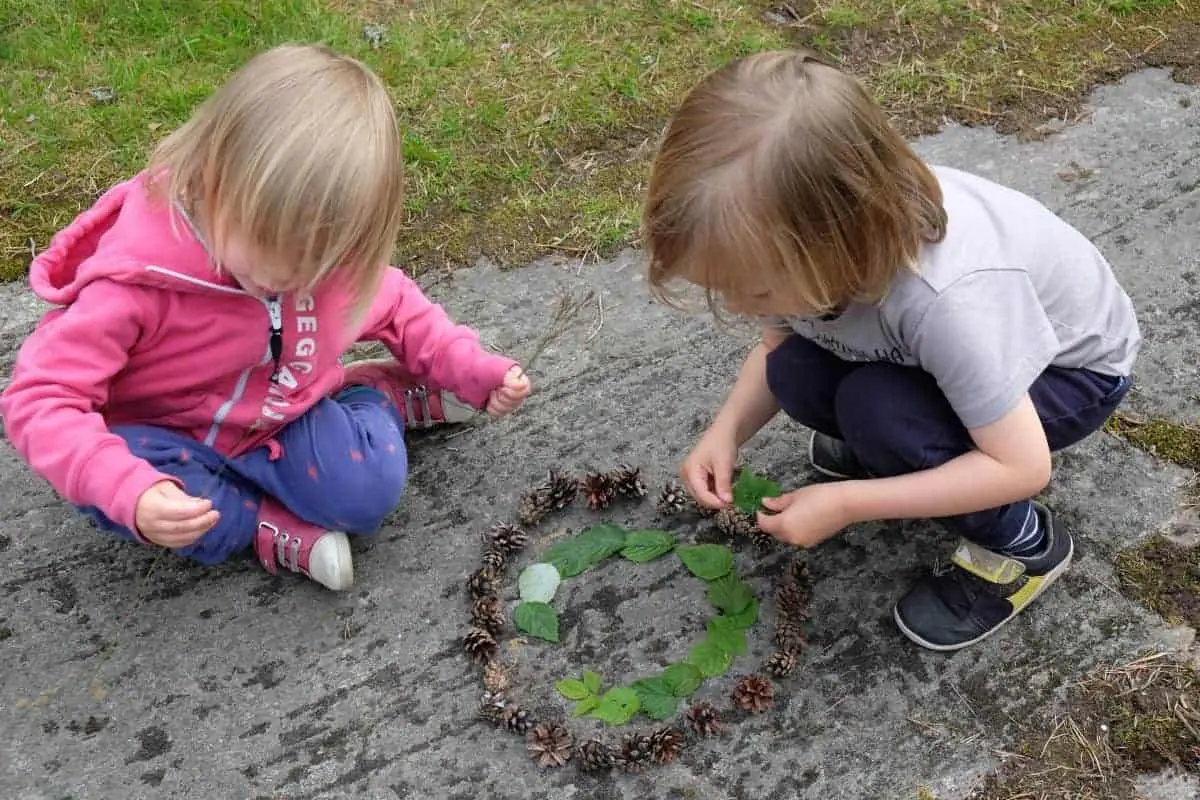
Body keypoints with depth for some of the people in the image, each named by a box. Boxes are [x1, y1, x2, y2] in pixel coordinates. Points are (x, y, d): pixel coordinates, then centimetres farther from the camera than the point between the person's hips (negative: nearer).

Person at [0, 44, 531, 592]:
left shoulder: (317, 240, -16)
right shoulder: (137, 278, -32)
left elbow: (388, 301, 3)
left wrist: (473, 370, -7)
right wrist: (128, 492, -48)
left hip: (284, 418, 3)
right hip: (173, 442, -2)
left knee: (369, 488, -24)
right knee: (107, 485, -35)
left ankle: (383, 396, 7)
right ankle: (266, 527, -16)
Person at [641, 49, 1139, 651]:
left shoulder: (949, 300, -42)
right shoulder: (804, 237, -24)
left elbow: (1022, 466, -33)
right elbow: (776, 344, -4)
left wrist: (845, 503, -32)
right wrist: (727, 430, -22)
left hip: (1077, 364, -5)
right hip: (926, 346, 6)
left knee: (877, 410, -31)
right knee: (795, 375, -20)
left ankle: (1021, 549, -7)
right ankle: (883, 443, 11)